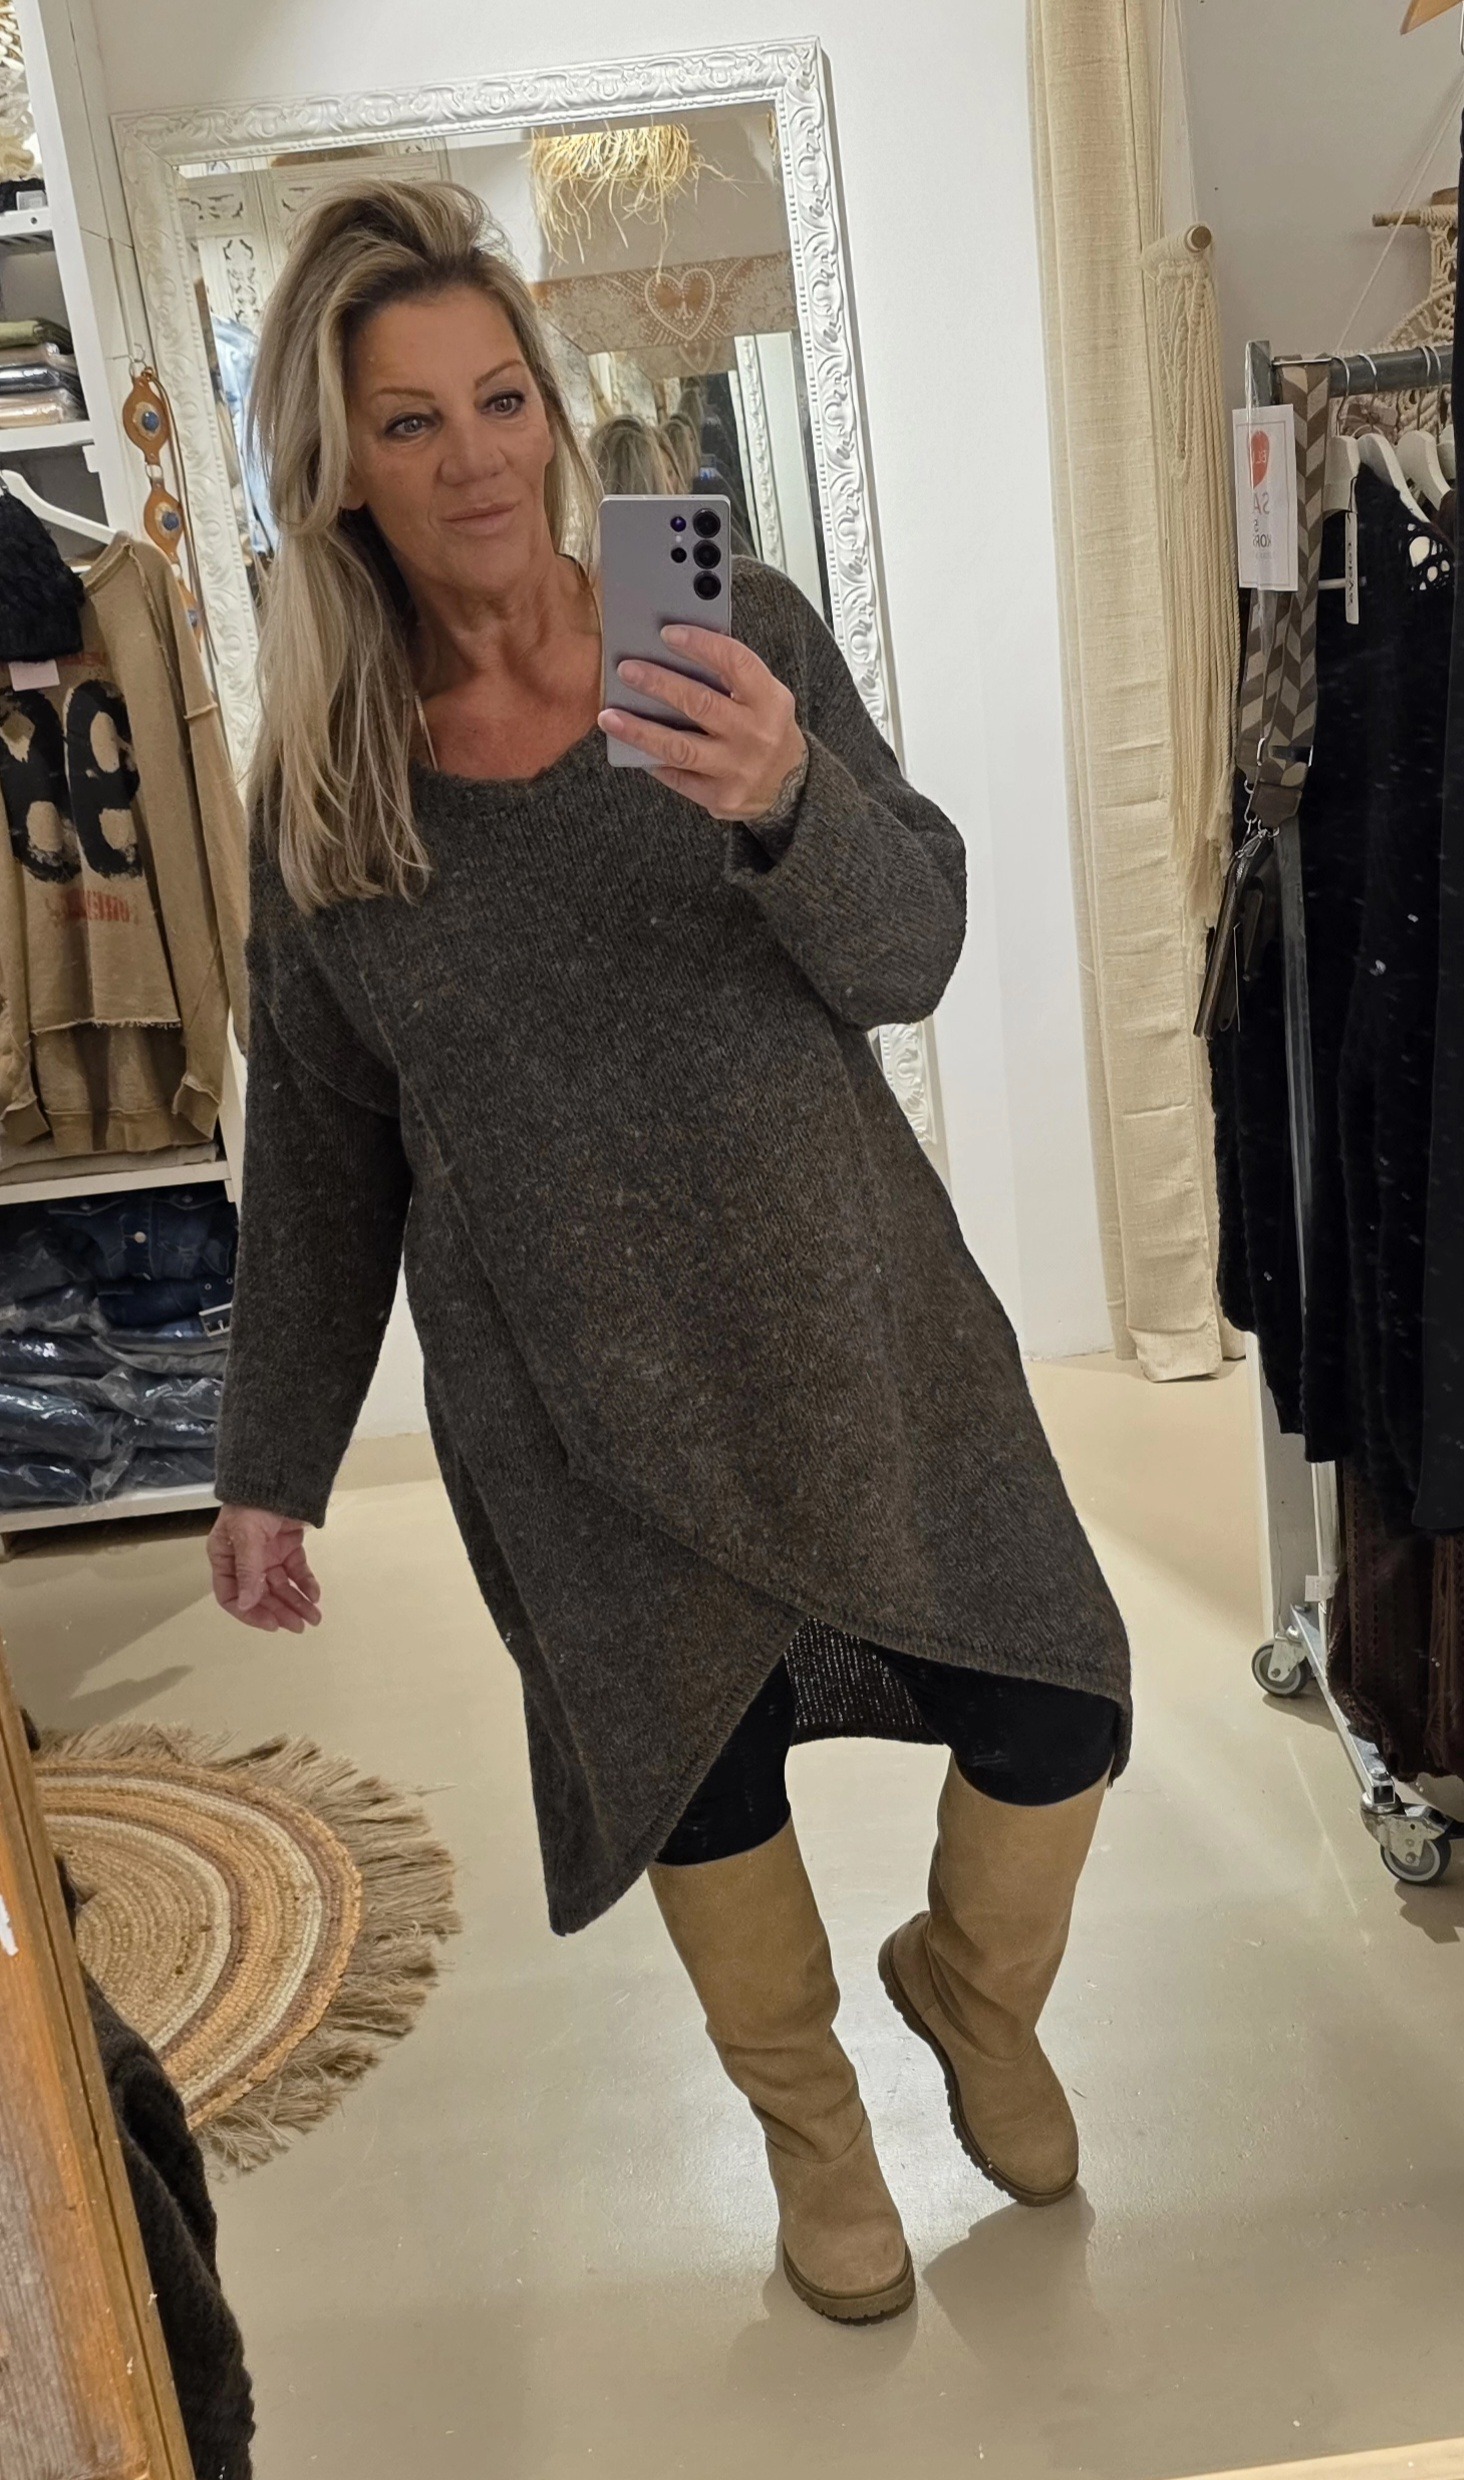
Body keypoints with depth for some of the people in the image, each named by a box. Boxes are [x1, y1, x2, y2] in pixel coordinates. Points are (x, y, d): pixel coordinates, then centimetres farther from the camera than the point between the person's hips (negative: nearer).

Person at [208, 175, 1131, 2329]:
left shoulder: (734, 633, -6)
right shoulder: (324, 770, -4)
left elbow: (909, 954, -12)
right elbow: (319, 1145, 3)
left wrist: (786, 799, -35)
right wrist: (272, 1463, 7)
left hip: (851, 1322, 1)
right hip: (579, 1398, 0)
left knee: (1058, 1725, 8)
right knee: (700, 1779, 16)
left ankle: (971, 1989, 45)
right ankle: (807, 2112, 49)